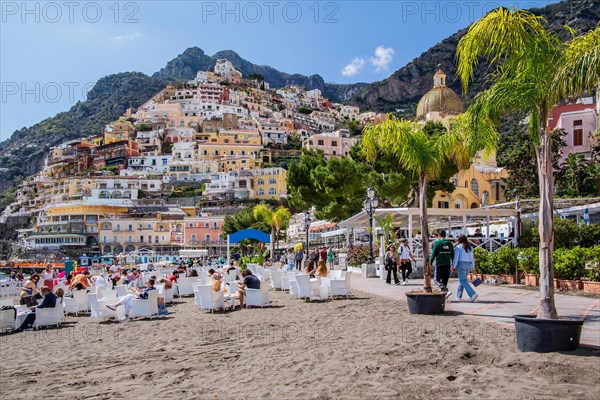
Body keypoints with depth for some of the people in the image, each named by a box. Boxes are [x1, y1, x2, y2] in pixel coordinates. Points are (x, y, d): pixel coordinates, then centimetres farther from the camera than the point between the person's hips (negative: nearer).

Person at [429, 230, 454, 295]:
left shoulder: (437, 243, -8)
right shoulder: (449, 243, 9)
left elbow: (433, 254, -10)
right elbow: (452, 255, 11)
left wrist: (430, 263, -5)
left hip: (439, 265, -6)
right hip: (447, 264, 6)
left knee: (436, 280, 0)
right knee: (445, 280, 12)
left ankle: (447, 291, -16)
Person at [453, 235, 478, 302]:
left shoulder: (458, 247, -5)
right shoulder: (470, 247, 14)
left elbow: (456, 257, -10)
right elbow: (472, 258, 15)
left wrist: (453, 266, -6)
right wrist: (472, 267, 17)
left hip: (461, 264, -7)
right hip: (469, 265, 7)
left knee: (463, 281, -7)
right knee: (461, 279, 16)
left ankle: (472, 294, -22)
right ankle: (459, 296, 20)